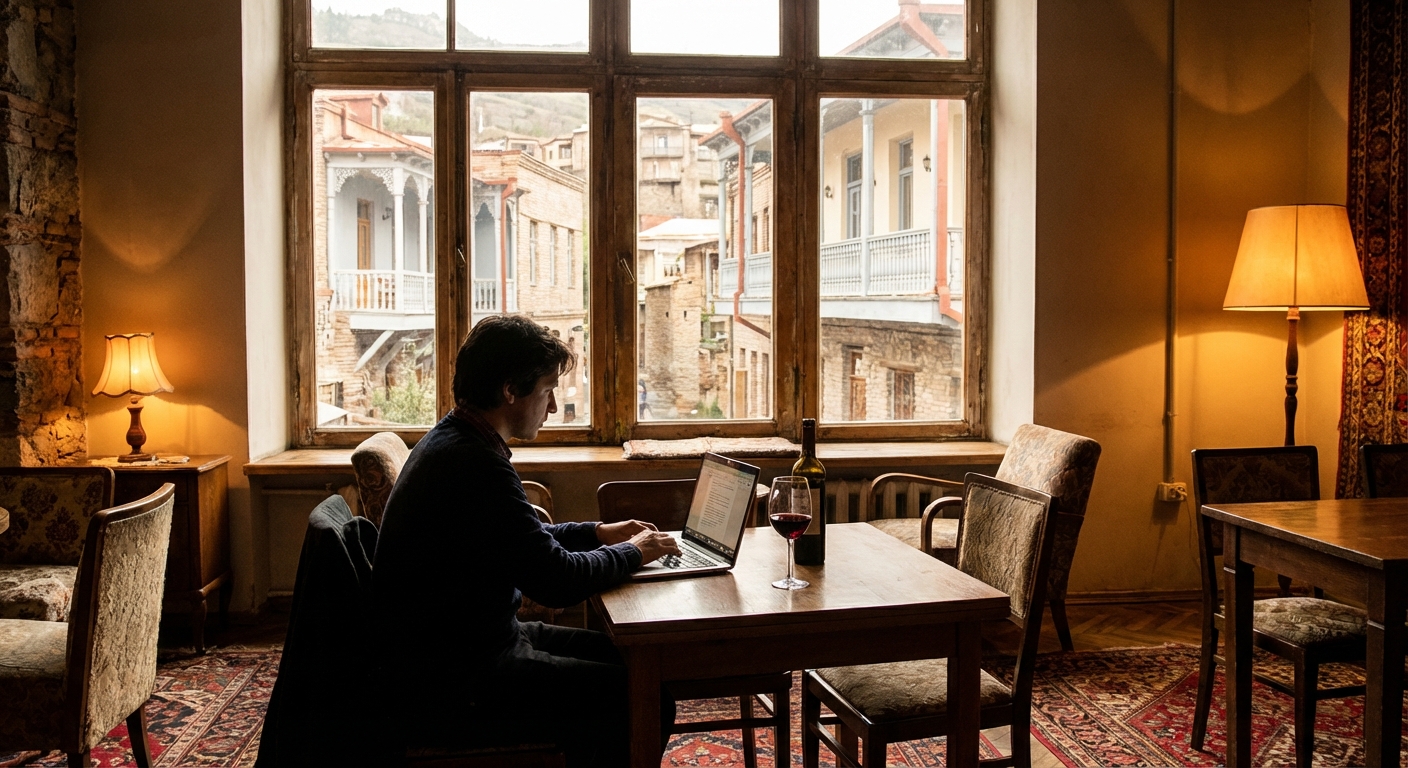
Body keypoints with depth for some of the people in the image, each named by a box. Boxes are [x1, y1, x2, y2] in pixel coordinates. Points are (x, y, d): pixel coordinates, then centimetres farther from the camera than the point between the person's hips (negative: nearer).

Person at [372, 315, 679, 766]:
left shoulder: (450, 442, 9)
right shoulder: (476, 465, -24)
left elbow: (520, 541, 24)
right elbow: (558, 582, -22)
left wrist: (597, 533, 17)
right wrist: (632, 554, -5)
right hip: (445, 688, -11)